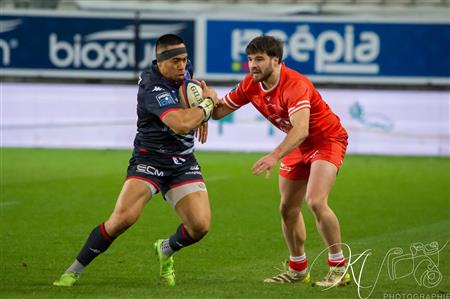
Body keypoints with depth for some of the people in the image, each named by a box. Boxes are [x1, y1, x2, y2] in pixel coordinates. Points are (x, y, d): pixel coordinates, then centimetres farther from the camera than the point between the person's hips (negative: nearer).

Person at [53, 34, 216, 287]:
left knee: (200, 226, -10)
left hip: (184, 162, 6)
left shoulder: (184, 70, 0)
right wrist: (207, 106, -21)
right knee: (123, 218, -25)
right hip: (150, 159, -6)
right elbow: (181, 124, -38)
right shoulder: (153, 89, -24)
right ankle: (74, 271, -6)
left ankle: (166, 250, 26)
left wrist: (201, 116, 12)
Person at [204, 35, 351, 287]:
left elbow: (301, 130, -44)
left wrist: (276, 156, -57)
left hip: (328, 139, -8)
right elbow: (220, 111, 0)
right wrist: (211, 99, -24)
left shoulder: (295, 85, -32)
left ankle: (340, 268, -11)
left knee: (316, 201, -24)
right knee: (288, 209, 8)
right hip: (298, 146, 8)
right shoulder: (251, 85, -8)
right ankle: (298, 269, 25)